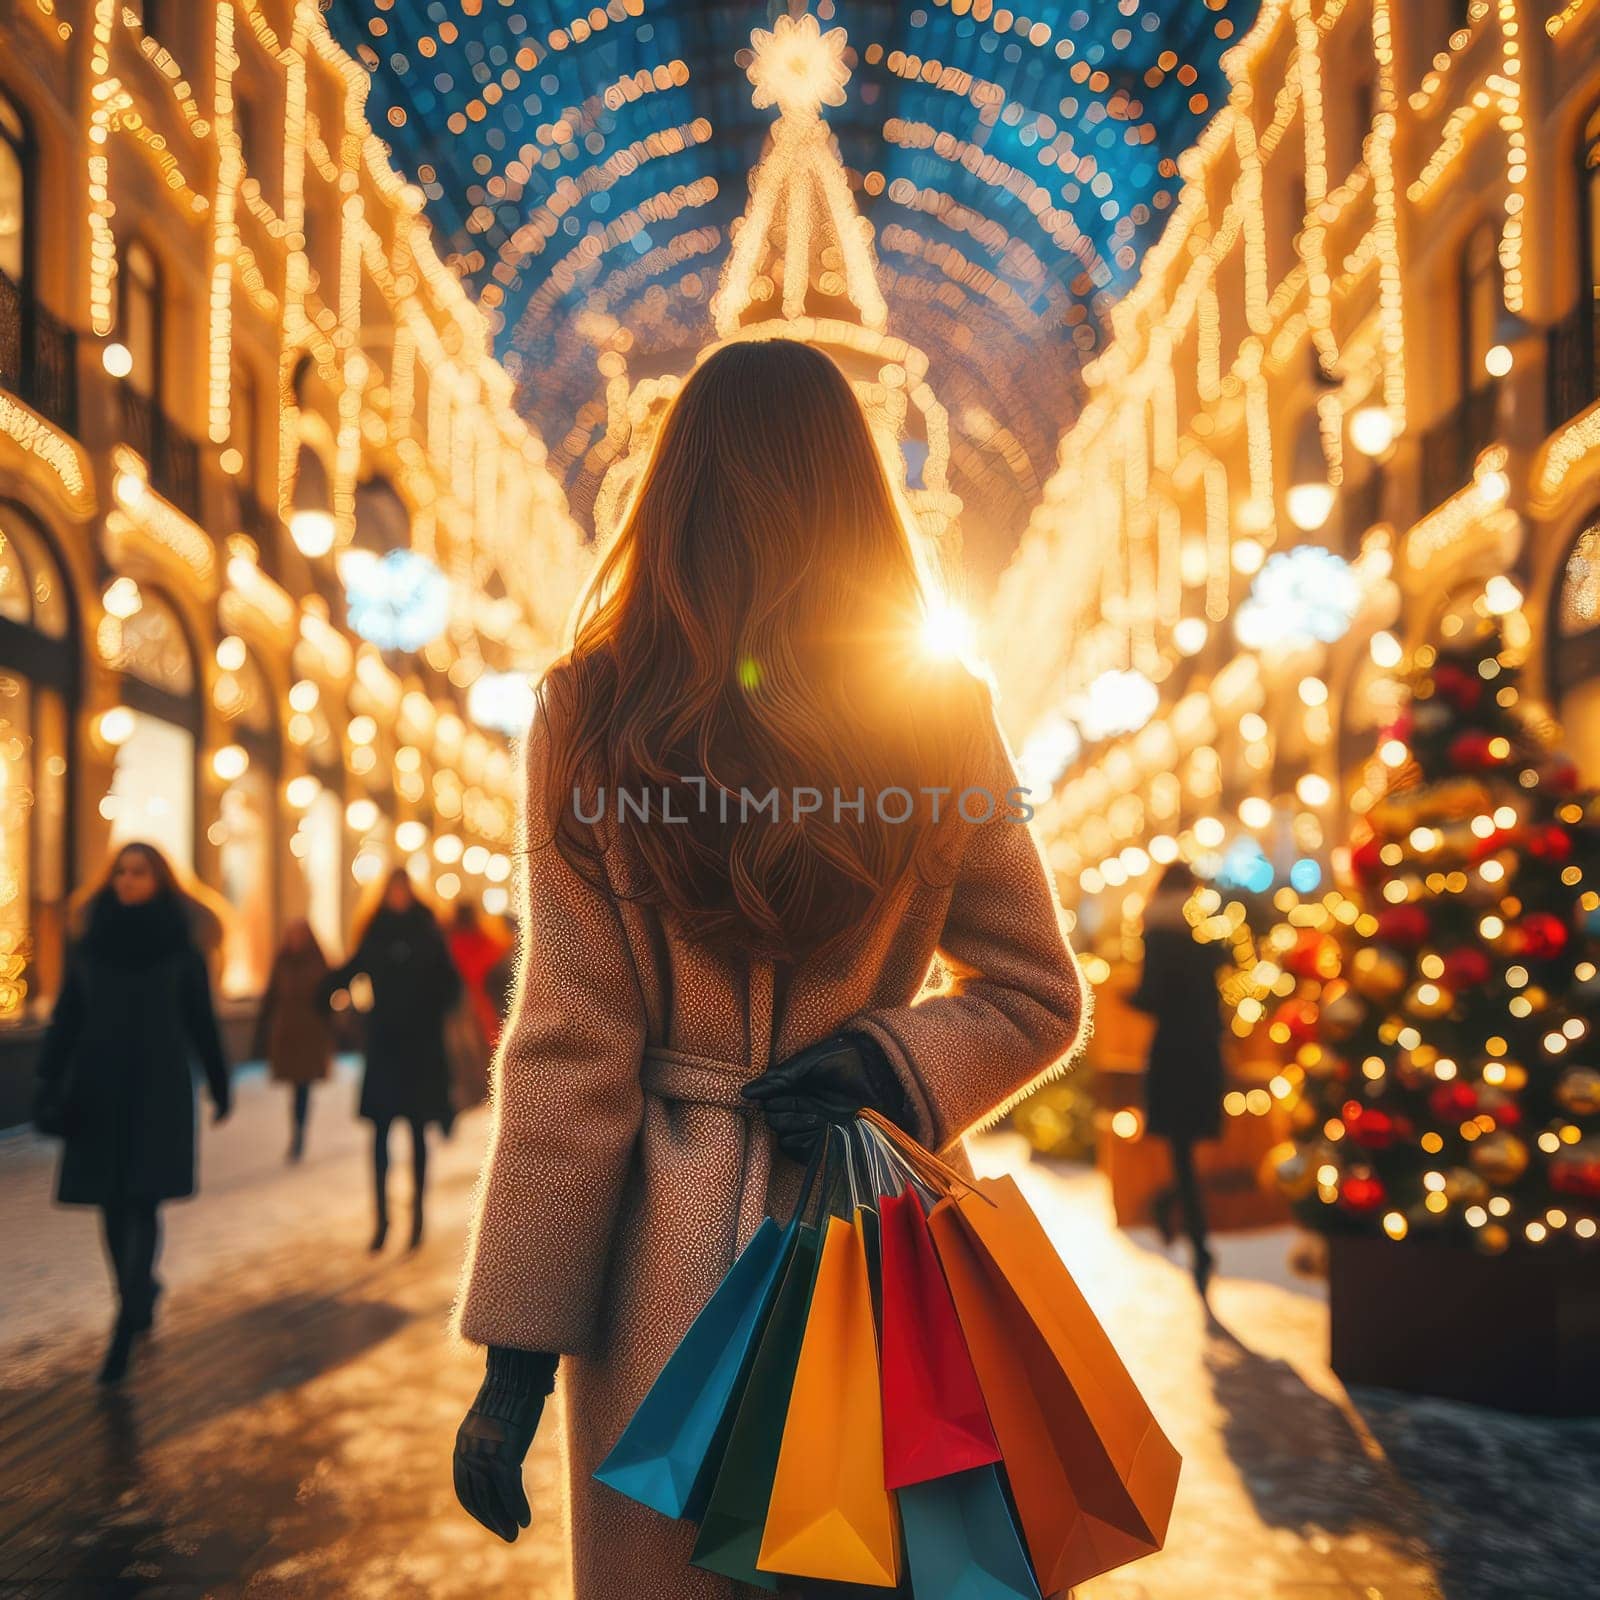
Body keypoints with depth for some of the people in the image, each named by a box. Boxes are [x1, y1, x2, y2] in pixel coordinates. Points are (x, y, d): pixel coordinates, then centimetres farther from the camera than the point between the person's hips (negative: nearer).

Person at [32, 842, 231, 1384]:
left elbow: (200, 1021, 6)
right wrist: (51, 1084, -4)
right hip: (99, 1091, 3)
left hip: (159, 1092, -2)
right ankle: (139, 1296, 27)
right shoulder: (88, 945, 5)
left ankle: (125, 1328, -10)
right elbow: (66, 1020, 5)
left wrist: (219, 1084, 11)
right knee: (113, 1202, 7)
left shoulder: (179, 948, 0)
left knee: (141, 1202, -9)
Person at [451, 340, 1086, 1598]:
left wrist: (517, 1355, -4)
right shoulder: (943, 717, -2)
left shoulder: (593, 712, -8)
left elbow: (571, 1046, -9)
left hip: (666, 1248, -1)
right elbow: (1038, 1000, 3)